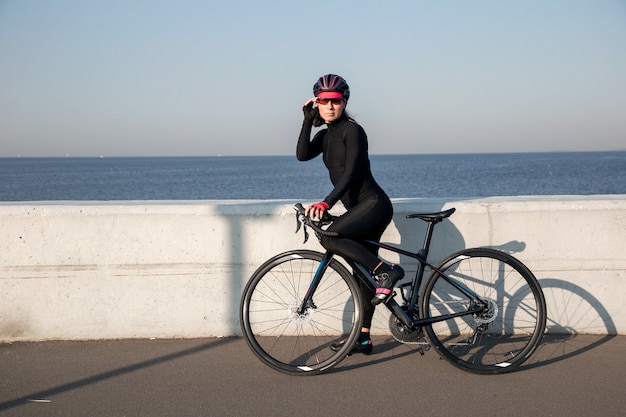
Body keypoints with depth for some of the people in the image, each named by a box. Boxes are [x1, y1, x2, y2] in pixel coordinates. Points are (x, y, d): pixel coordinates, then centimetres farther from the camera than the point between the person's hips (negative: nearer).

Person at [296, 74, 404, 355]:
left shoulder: (352, 130, -8)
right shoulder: (325, 136, 15)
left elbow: (350, 173, -18)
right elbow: (302, 154, -3)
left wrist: (326, 203, -27)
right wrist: (308, 120, -3)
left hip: (373, 204, -8)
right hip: (358, 208, 8)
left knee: (329, 238, -28)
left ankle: (386, 270, -21)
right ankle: (363, 339, 15)